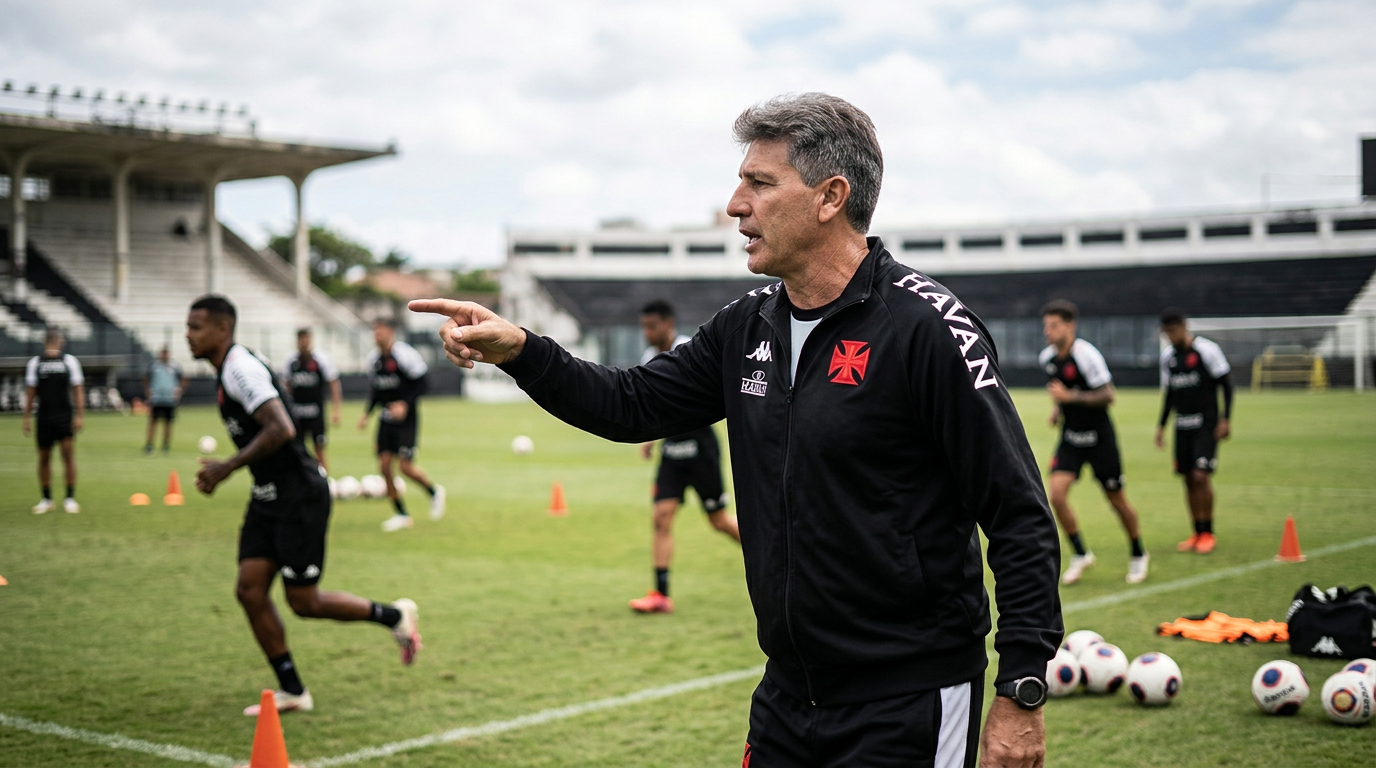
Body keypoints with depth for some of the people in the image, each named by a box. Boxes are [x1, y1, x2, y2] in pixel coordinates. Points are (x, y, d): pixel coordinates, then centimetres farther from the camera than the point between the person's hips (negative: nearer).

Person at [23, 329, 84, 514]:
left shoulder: (70, 361, 4)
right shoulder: (35, 362, 7)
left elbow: (78, 390, 3)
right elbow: (30, 391, 8)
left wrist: (79, 415, -5)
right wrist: (26, 418, 4)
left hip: (65, 416, -2)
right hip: (44, 417, 2)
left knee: (68, 453, -8)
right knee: (44, 457, 6)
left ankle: (70, 497, -1)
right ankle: (46, 500, 15)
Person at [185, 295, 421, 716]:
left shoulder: (241, 367, -18)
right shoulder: (227, 371, 14)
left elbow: (281, 429, -29)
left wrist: (227, 468, -22)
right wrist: (219, 473, 15)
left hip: (299, 496, -10)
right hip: (268, 496, 10)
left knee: (304, 602, -2)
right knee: (250, 589, 3)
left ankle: (395, 617, 18)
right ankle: (292, 691, 11)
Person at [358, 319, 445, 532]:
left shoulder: (404, 354, -15)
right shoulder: (374, 358, 7)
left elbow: (421, 384, -14)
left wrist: (405, 404, -24)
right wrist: (367, 413, 9)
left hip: (406, 417, -7)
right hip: (386, 418, 7)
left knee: (405, 466, -12)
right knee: (384, 464, 0)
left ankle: (434, 492, 18)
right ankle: (402, 515, 10)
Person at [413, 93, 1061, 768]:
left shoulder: (925, 326, -15)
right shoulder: (747, 328, 6)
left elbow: (1018, 516, -15)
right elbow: (633, 405, 16)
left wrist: (1021, 694, -17)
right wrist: (519, 351, 1)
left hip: (907, 707, -7)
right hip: (787, 697, 7)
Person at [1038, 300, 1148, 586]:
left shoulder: (1086, 355, -19)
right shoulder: (1047, 358, 2)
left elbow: (1107, 396, -20)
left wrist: (1070, 396, -26)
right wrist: (1057, 407, 6)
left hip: (1099, 438, -5)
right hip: (1070, 437, 5)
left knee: (1117, 499, 6)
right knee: (1056, 494, -13)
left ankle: (1138, 556, 28)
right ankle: (1080, 555, 3)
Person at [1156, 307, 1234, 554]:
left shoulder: (1206, 350, -10)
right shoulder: (1167, 355, 10)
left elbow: (1226, 383, -7)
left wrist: (1226, 419, -13)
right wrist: (1161, 425, 17)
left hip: (1206, 424, -6)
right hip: (1183, 425, 6)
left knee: (1200, 476, -14)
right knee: (1188, 479, 5)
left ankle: (1208, 533, -2)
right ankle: (1198, 533, 14)